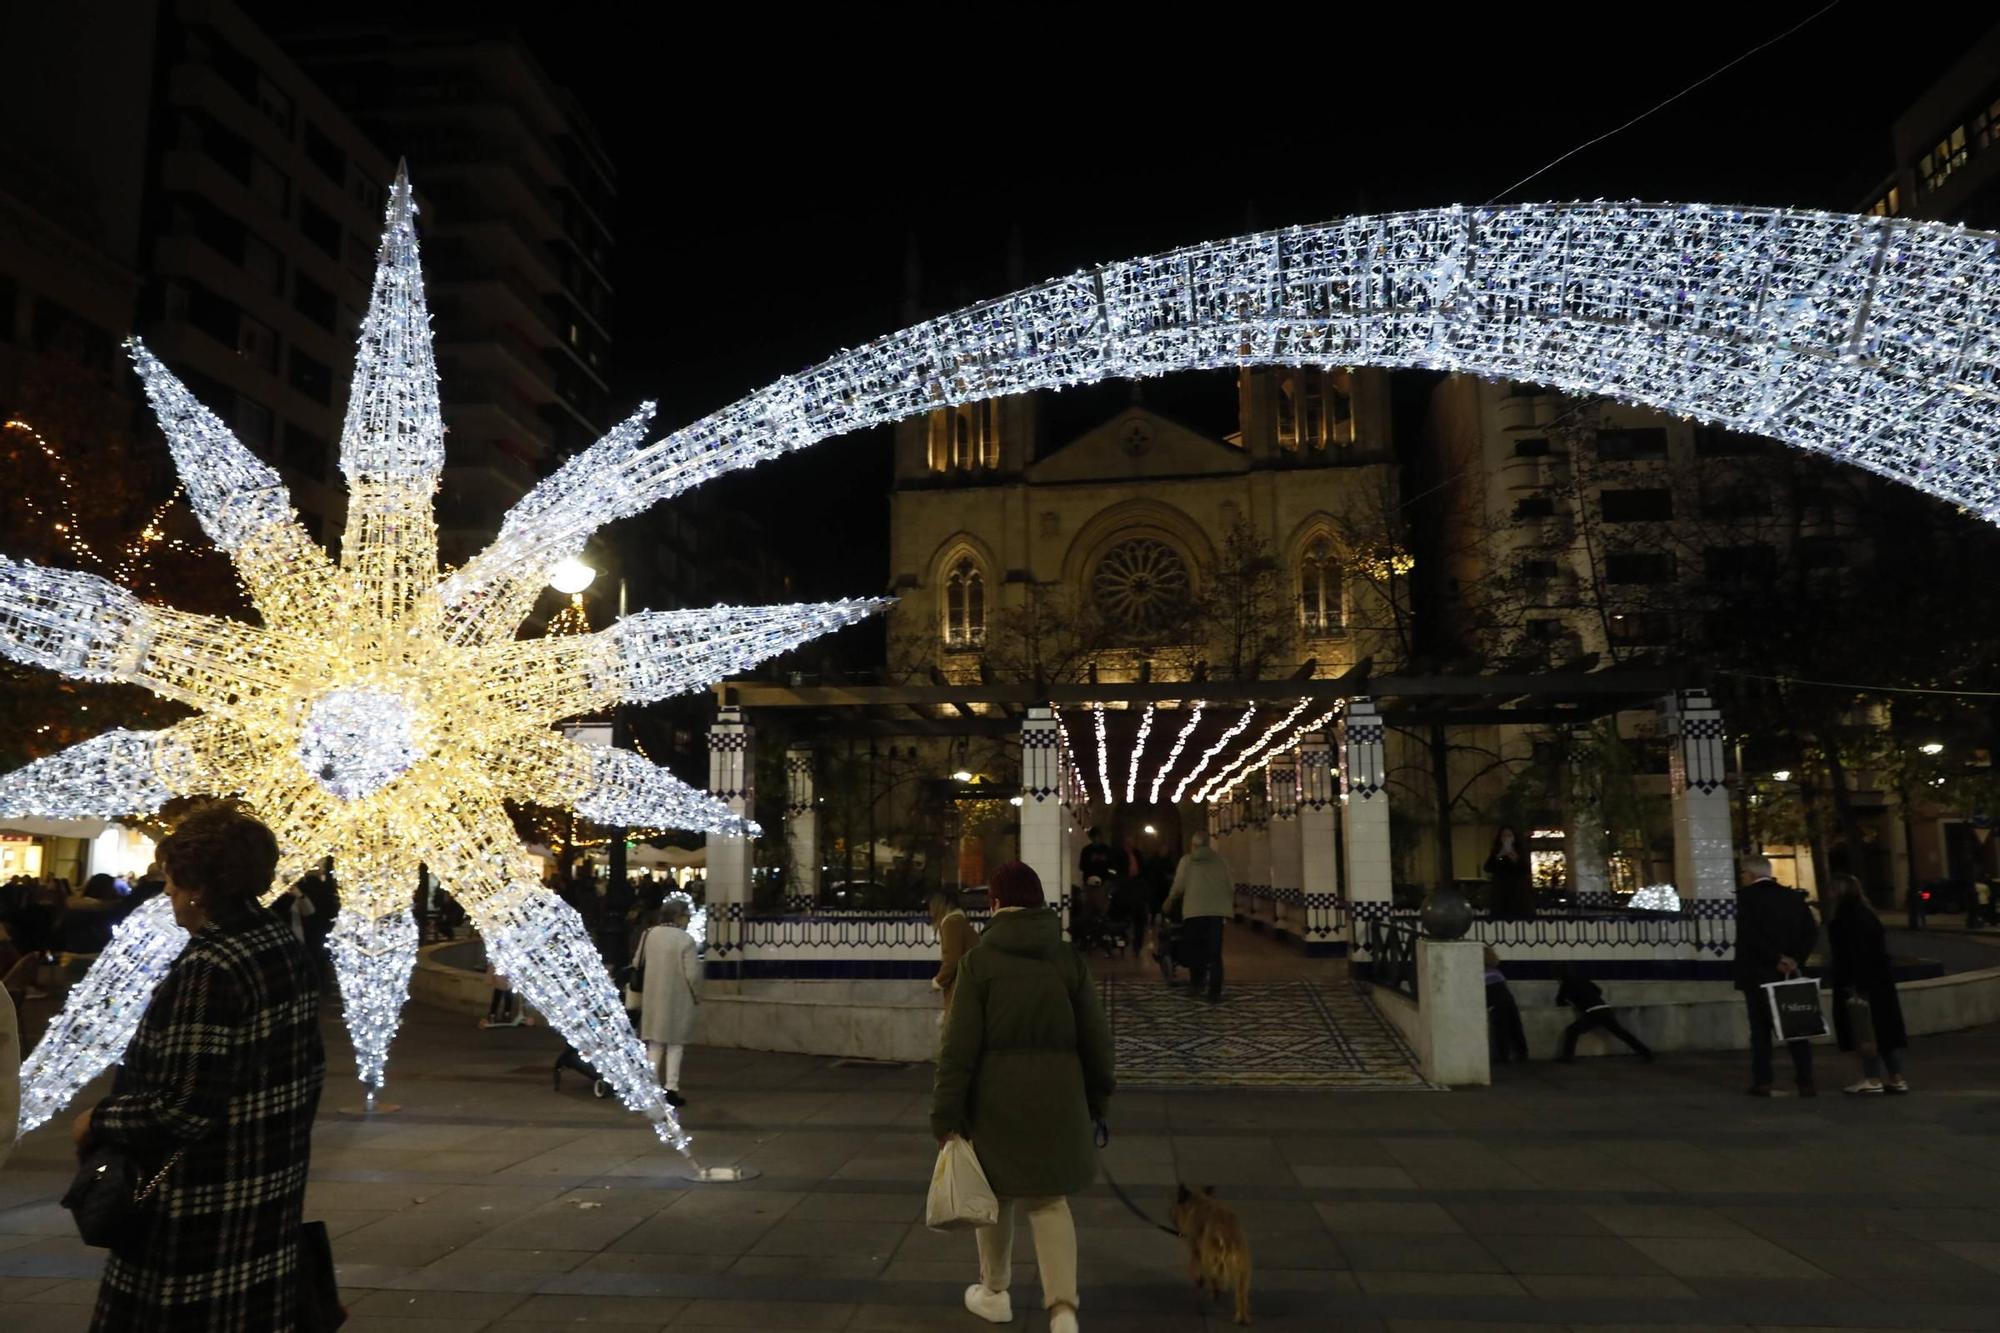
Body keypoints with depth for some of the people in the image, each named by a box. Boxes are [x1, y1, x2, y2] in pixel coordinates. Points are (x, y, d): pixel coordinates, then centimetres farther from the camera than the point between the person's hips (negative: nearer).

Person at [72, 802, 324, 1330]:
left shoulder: (209, 968, -23)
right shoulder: (285, 945, 3)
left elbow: (182, 1107, -24)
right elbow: (307, 1065, 11)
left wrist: (100, 1120, -8)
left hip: (204, 1200, -8)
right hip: (269, 1180, 8)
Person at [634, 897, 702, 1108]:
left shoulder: (649, 935, 0)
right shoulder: (685, 940, -17)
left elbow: (636, 963, 8)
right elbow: (692, 974, -18)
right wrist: (697, 997, -3)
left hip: (652, 999, 5)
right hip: (677, 1000, -5)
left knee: (655, 1044, 15)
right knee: (675, 1045, 7)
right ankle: (671, 1089, 7)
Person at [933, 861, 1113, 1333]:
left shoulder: (979, 960, -8)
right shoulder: (1068, 958, 1)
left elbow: (960, 1044, -12)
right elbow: (1096, 1037, 6)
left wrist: (947, 1115, -9)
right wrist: (1097, 1098, 18)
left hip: (997, 1095, -2)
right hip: (1056, 1094, 2)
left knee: (996, 1194, 17)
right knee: (1050, 1199, 12)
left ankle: (994, 1293, 34)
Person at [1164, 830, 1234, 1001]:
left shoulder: (1187, 860, 5)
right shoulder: (1219, 859, 12)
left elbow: (1179, 886, 1)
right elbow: (1231, 885, 10)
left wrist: (1170, 901, 17)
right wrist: (1229, 904, 23)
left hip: (1195, 909, -2)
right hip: (1217, 909, 2)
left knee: (1193, 946, 16)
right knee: (1214, 951, 5)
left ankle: (1196, 981, 8)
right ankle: (1215, 990, 0)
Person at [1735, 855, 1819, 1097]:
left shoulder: (1746, 896, -8)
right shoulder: (1793, 896, 7)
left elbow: (1750, 934, -18)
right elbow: (1811, 930, 0)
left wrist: (1777, 959, -12)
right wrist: (1795, 959, -5)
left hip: (1757, 973, -4)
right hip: (1790, 972, 4)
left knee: (1760, 1028, 4)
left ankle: (1762, 1082, 5)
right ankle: (1806, 1081, 6)